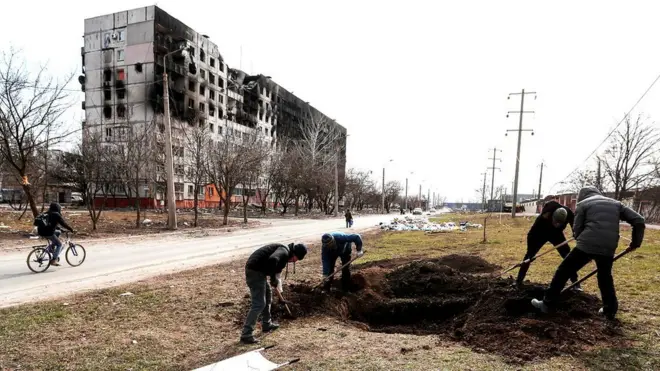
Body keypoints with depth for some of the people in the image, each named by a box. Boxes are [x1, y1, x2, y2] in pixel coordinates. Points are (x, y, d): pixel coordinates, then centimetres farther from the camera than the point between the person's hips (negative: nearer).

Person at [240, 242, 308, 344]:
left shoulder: (284, 253, 18)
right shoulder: (284, 251, -13)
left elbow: (277, 268, 27)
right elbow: (273, 259, -34)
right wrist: (274, 279, -22)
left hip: (254, 269, 11)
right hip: (255, 271, -11)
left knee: (268, 294, 24)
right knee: (259, 304, -7)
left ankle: (267, 324, 37)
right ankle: (246, 335, -3)